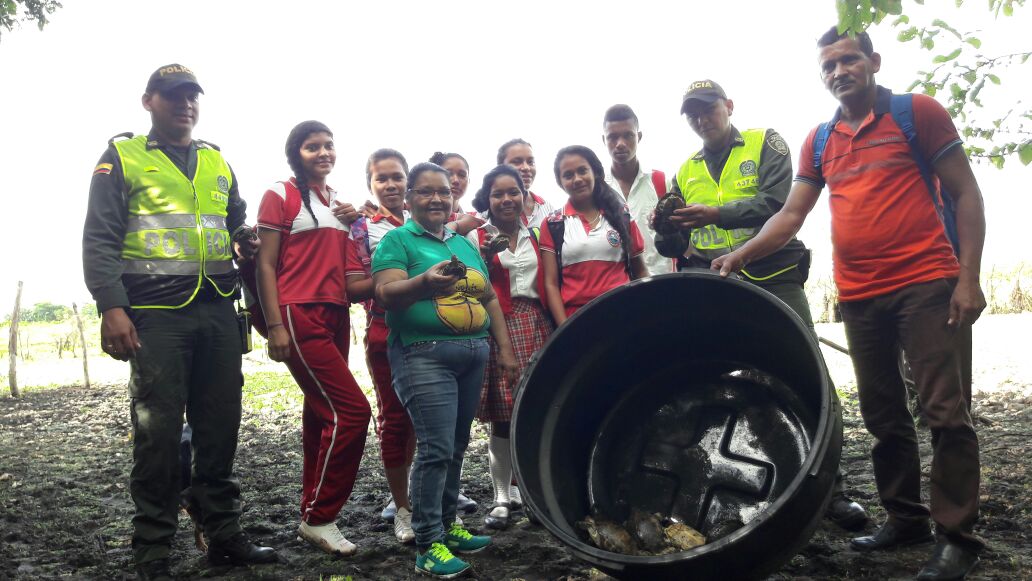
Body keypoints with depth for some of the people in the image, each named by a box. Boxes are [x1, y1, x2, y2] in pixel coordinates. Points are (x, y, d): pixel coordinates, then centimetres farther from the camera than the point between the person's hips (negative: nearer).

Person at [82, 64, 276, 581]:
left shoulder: (217, 162, 19)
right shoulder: (122, 157, 5)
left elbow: (239, 228, 26)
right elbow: (99, 240, -3)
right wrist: (111, 307, -13)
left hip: (218, 311, 5)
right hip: (156, 314, -4)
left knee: (220, 426, 8)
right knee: (158, 432, -3)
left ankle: (224, 535, 19)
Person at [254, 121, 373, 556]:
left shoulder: (340, 202, 18)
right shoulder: (281, 195, 0)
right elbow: (266, 264, -6)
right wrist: (275, 325, -15)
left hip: (335, 317, 7)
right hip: (299, 316, -7)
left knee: (322, 414, 9)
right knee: (352, 410, -13)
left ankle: (313, 516, 18)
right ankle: (318, 518, -1)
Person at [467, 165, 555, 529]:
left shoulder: (534, 235, 16)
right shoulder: (477, 239, 3)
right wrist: (486, 260, -13)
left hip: (536, 325, 4)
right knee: (503, 415, -5)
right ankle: (502, 497, 6)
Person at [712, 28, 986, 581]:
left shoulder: (918, 111, 0)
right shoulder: (819, 141, 12)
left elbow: (965, 194, -2)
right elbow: (791, 213, 9)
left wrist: (968, 278, -11)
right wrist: (742, 254, -7)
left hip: (927, 284, -5)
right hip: (859, 297, 5)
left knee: (946, 411, -5)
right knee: (883, 416, 11)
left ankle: (957, 535, 5)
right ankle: (905, 518, 24)